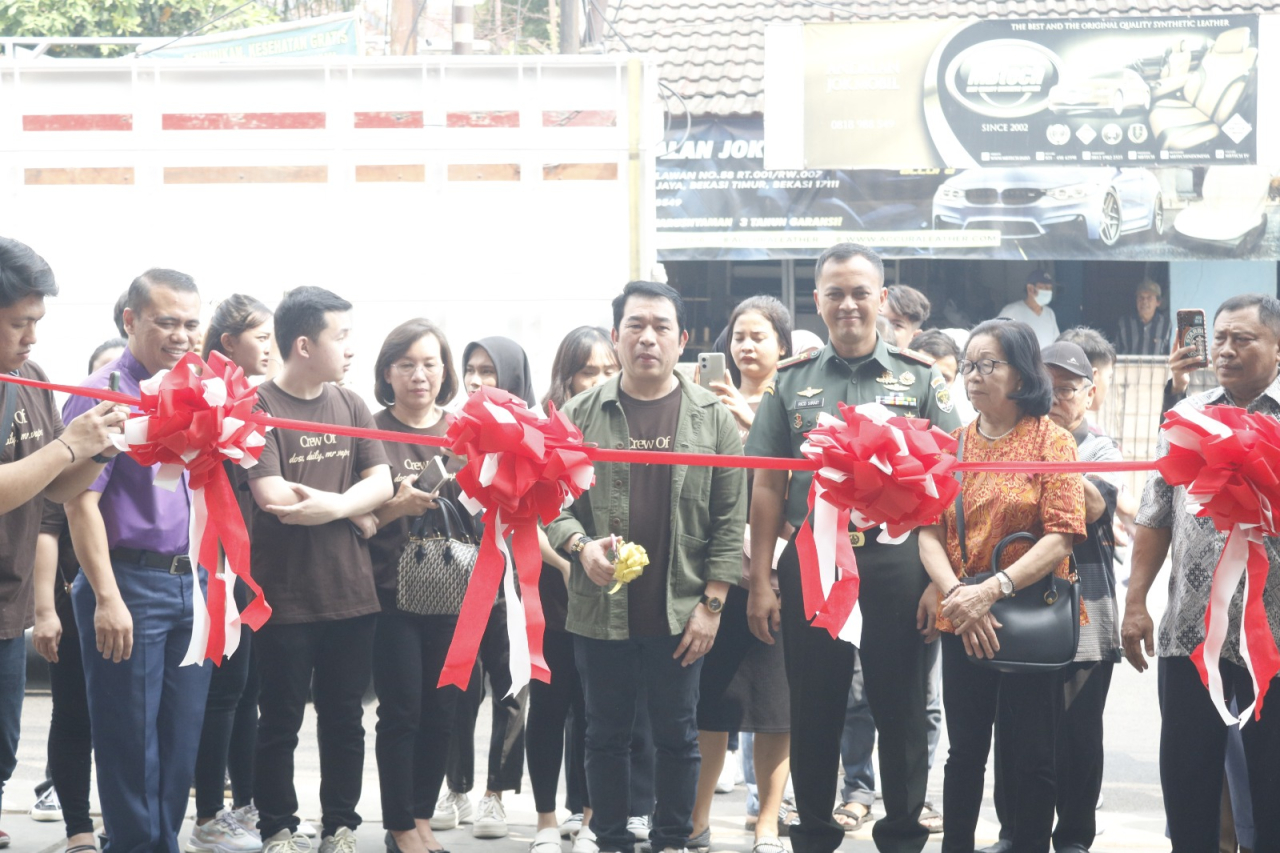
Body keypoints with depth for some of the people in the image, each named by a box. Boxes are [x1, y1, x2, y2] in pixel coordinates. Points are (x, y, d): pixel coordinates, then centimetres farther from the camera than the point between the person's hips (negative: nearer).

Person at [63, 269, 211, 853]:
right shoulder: (105, 393, -9)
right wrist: (107, 597, -20)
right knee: (131, 745, 0)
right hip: (131, 581, -7)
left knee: (182, 741, 11)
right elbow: (81, 502, -15)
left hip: (192, 583, 7)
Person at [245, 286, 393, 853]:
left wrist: (330, 507, -19)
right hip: (284, 595, -5)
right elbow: (272, 495, -19)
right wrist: (354, 505, -9)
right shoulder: (259, 406, -9)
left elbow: (381, 483, 0)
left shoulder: (350, 406, 9)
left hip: (350, 591, 5)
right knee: (280, 723, 7)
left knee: (344, 720, 13)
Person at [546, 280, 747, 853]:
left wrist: (712, 603, -5)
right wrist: (581, 545, -16)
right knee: (606, 733, 11)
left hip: (680, 612, 0)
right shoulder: (581, 414, 2)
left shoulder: (712, 417, 1)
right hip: (601, 608, 1)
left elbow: (730, 520, 0)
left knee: (677, 735, 9)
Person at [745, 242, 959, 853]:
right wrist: (761, 582, 2)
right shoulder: (792, 381, 9)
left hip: (897, 565, -1)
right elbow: (767, 487, 8)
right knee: (815, 712, 8)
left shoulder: (921, 378, 5)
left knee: (901, 712, 5)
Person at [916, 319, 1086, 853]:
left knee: (1032, 758, 3)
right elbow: (929, 532, 0)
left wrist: (993, 589, -22)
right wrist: (957, 596, -18)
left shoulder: (1052, 440, -4)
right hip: (960, 624, 3)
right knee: (965, 752, 11)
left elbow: (1062, 535, -13)